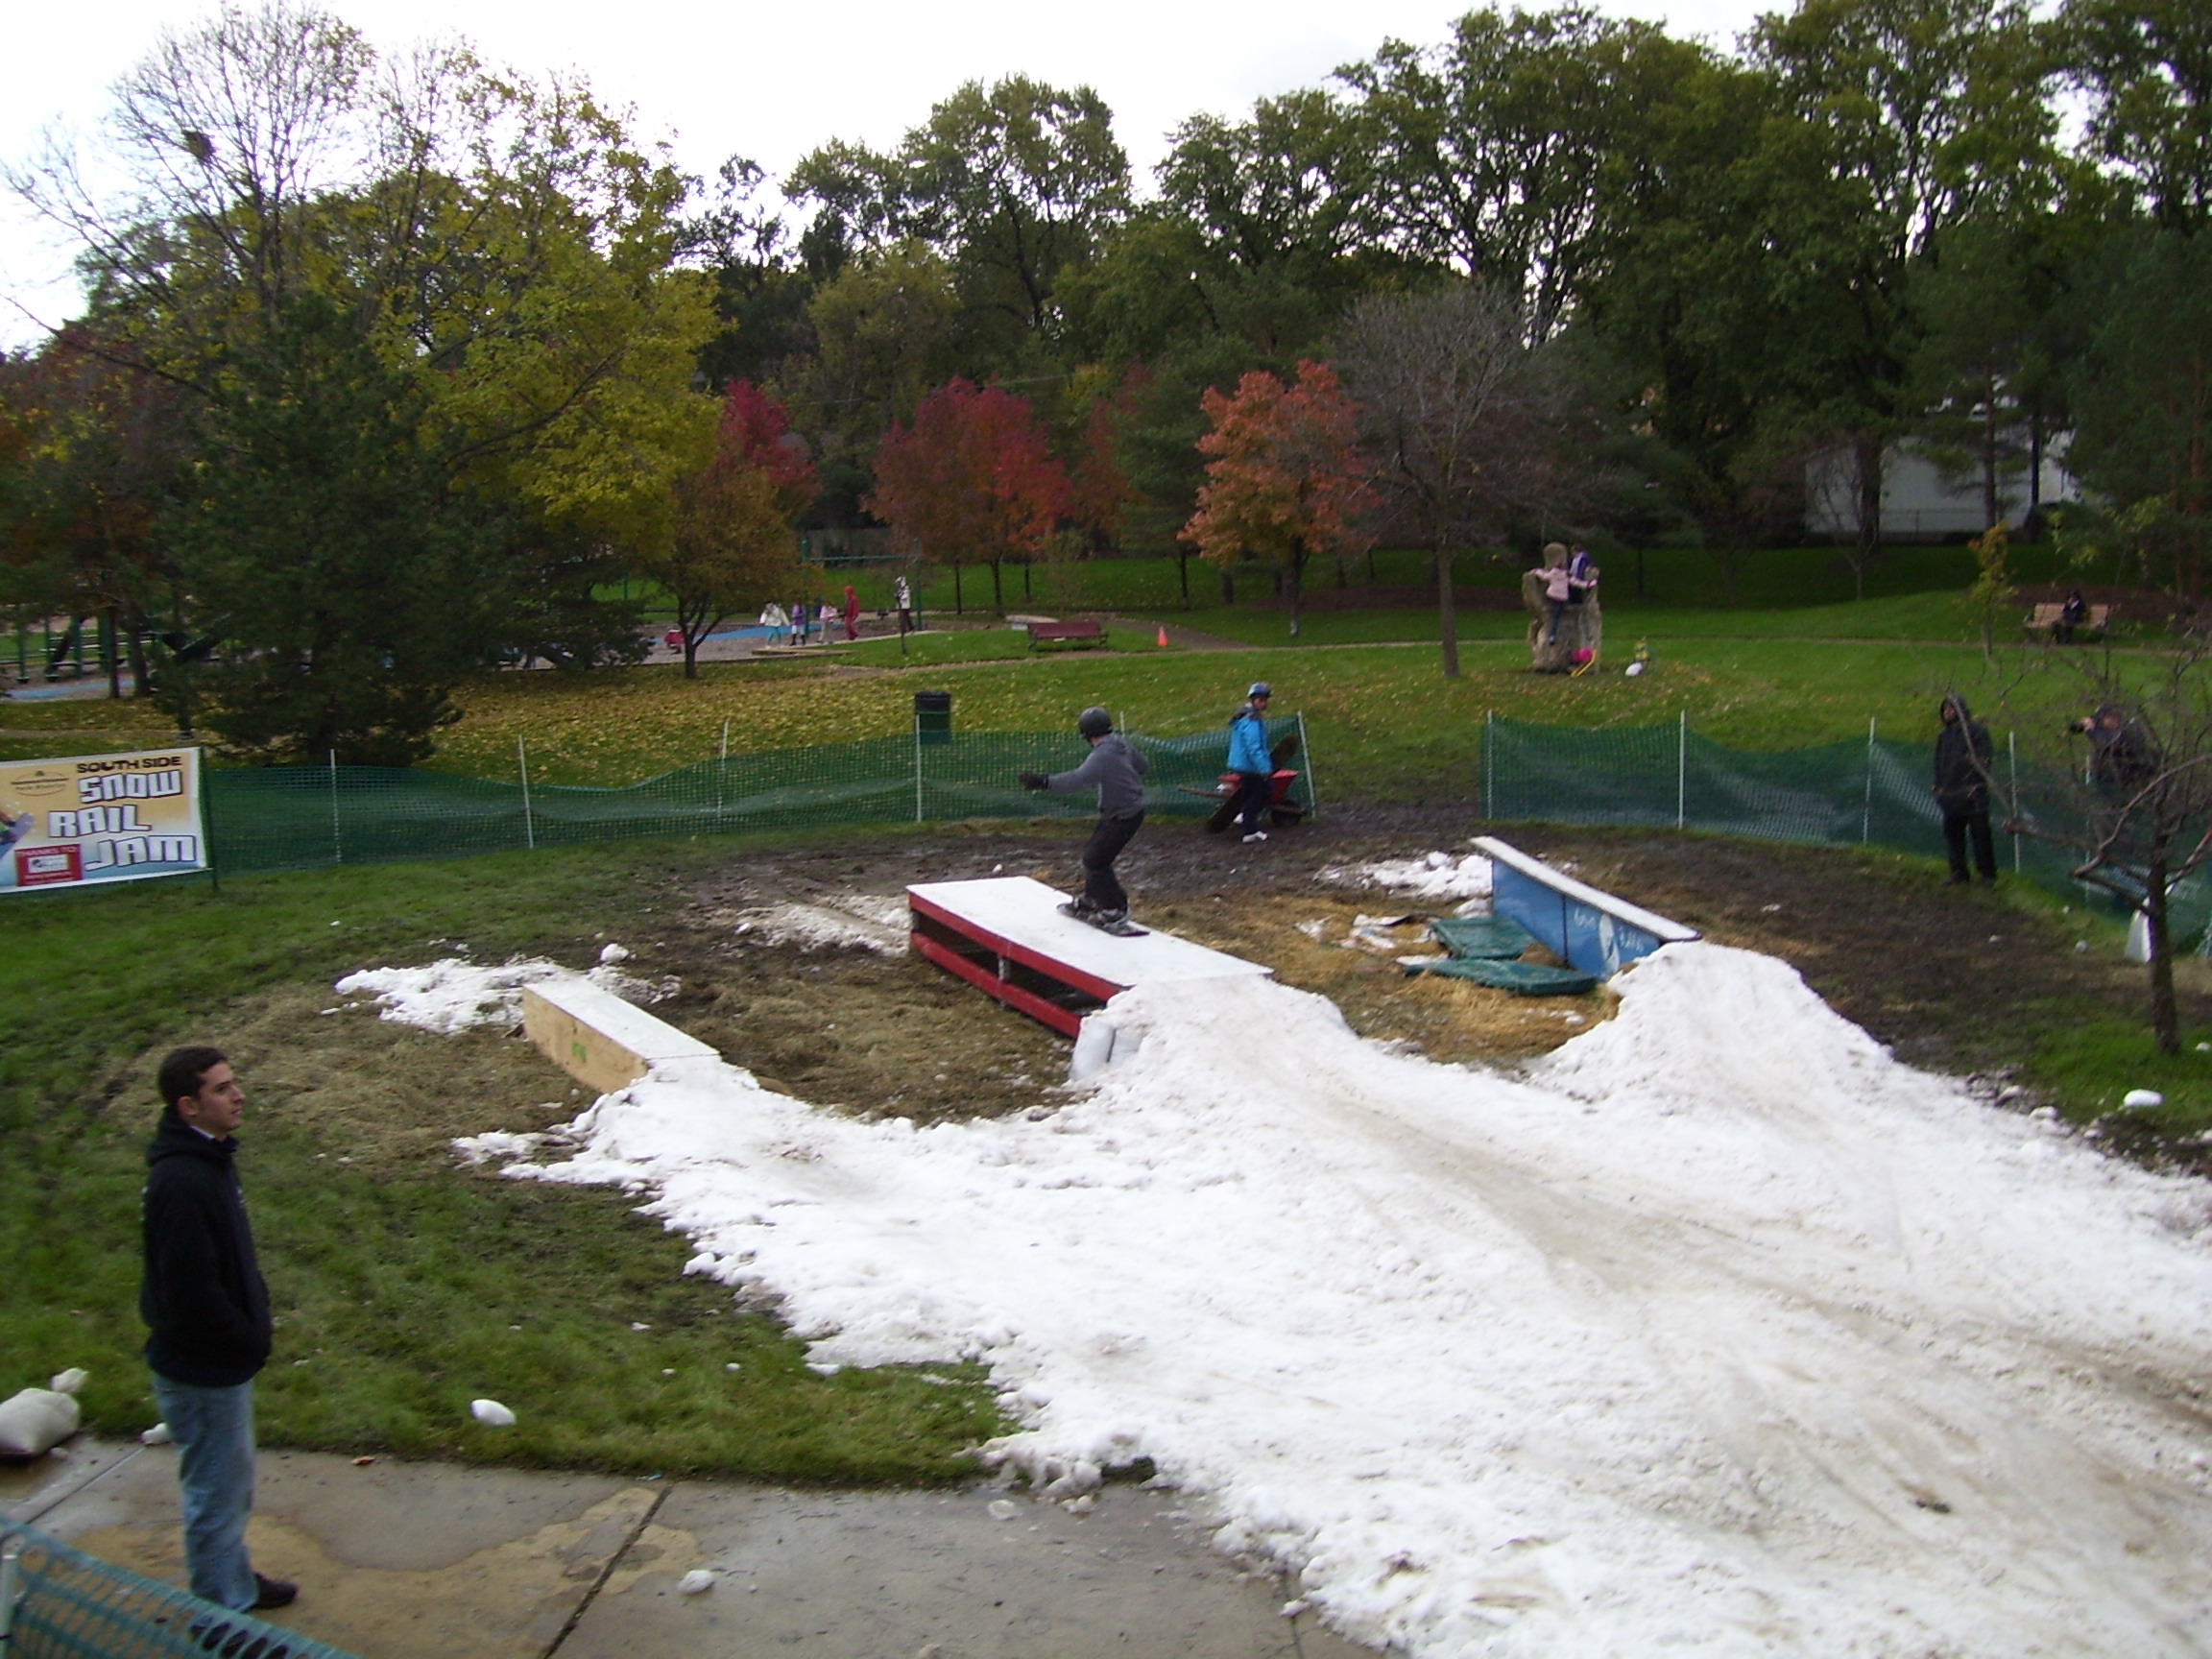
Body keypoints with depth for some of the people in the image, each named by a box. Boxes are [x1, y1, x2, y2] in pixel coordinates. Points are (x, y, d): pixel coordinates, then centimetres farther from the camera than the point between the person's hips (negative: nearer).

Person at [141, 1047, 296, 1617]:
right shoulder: (181, 1181, -28)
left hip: (222, 1361, 10)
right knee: (216, 1494, 6)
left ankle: (237, 1581, 41)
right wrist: (247, 1341, -16)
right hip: (202, 1371, -10)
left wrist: (253, 1329, 11)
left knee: (231, 1485, 24)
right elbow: (192, 1290, -28)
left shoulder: (211, 1157, 4)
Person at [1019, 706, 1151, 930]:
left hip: (1122, 817, -10)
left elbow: (1078, 779, -39)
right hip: (1132, 808, 10)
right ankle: (1091, 900, 34)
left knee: (1095, 860, -4)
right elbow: (1143, 765, 17)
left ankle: (1117, 910, 7)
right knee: (1092, 852, 19)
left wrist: (1044, 782, -42)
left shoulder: (1102, 756, -26)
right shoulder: (1122, 744, 2)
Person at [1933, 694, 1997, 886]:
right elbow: (1939, 764, 22)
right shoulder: (1943, 736, 18)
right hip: (1950, 795, 6)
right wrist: (1939, 787, 12)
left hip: (1973, 793, -6)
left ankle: (1987, 873, 5)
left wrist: (1976, 785, -15)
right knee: (1953, 834, 6)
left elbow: (1984, 758, -7)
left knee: (1980, 833, -3)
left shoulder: (1976, 730, -2)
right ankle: (1958, 872, 13)